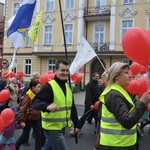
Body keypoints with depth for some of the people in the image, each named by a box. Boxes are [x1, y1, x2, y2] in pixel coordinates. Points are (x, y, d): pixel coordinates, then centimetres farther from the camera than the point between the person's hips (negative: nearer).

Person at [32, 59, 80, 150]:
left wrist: (76, 125, 17)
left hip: (62, 127, 8)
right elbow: (35, 102, -27)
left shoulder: (68, 87, 9)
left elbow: (72, 108, 16)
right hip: (52, 128, -7)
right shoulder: (49, 86, -16)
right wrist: (47, 106, -46)